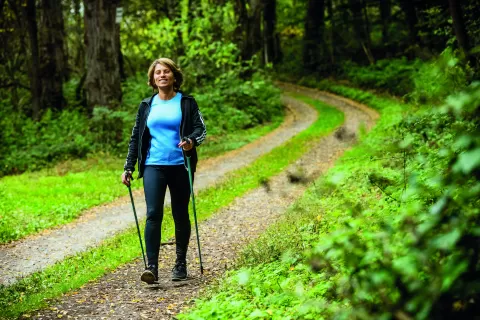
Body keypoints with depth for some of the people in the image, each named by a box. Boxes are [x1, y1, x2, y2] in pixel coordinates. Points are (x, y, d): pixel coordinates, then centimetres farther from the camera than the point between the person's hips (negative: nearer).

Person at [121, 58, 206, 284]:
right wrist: (128, 168, 9)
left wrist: (191, 141, -24)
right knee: (153, 214, -13)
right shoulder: (146, 106, 11)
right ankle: (151, 266, -15)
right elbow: (135, 138, 15)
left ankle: (181, 264, 21)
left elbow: (201, 129, -1)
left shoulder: (187, 103, 5)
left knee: (180, 215, 7)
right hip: (153, 166, 1)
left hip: (180, 166, -1)